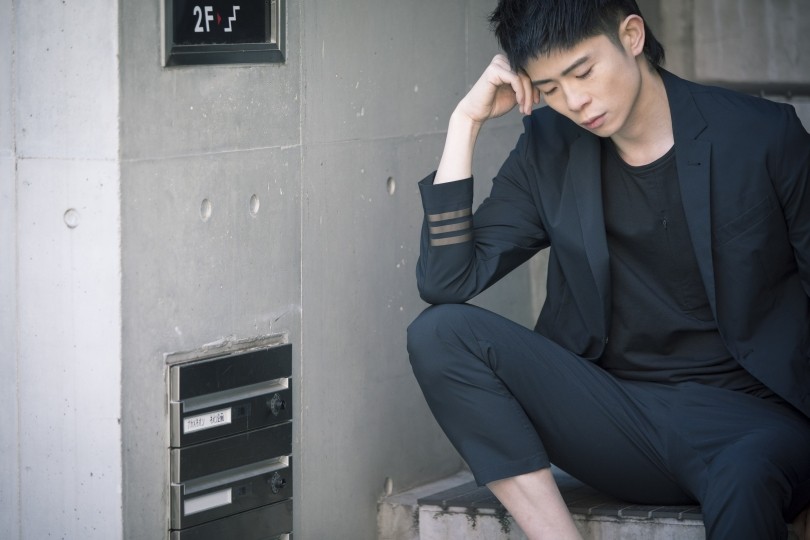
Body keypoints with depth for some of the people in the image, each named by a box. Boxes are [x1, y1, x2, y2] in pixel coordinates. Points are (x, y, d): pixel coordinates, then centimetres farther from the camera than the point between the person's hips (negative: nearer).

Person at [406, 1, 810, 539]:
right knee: (440, 331, -18)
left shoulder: (763, 136, -3)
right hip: (619, 416, 5)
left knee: (744, 480, -42)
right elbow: (446, 283, -1)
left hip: (746, 415, -5)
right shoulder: (549, 150, 7)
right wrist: (467, 121, -5)